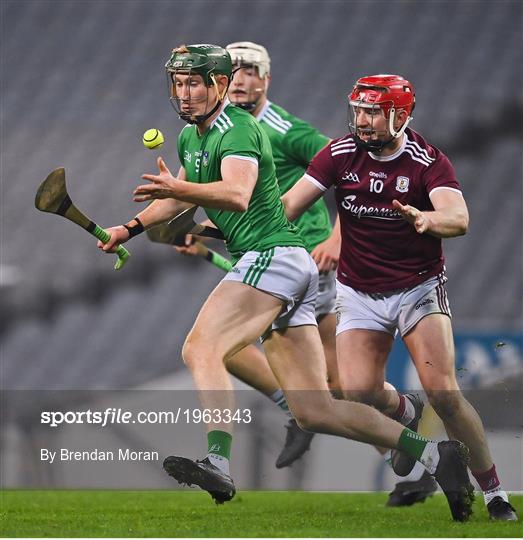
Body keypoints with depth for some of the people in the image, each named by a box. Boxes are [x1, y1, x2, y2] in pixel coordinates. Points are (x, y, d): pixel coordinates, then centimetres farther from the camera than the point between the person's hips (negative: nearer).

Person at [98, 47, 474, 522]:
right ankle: (433, 454, 4)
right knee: (314, 411, 4)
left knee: (201, 349, -27)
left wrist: (178, 187, -44)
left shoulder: (238, 130, -10)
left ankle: (218, 462, -44)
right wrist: (130, 229, 28)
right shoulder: (190, 137, 19)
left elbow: (237, 194, -30)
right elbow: (180, 198, 37)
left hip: (274, 255, -10)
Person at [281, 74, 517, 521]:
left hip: (418, 288, -3)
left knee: (444, 393, -16)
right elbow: (288, 205, -7)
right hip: (359, 294, 3)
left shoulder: (428, 161, -14)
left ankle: (495, 494, -4)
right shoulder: (341, 155, -5)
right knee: (358, 392, -15)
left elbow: (458, 219, -29)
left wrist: (426, 220, -51)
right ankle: (403, 413, 22)